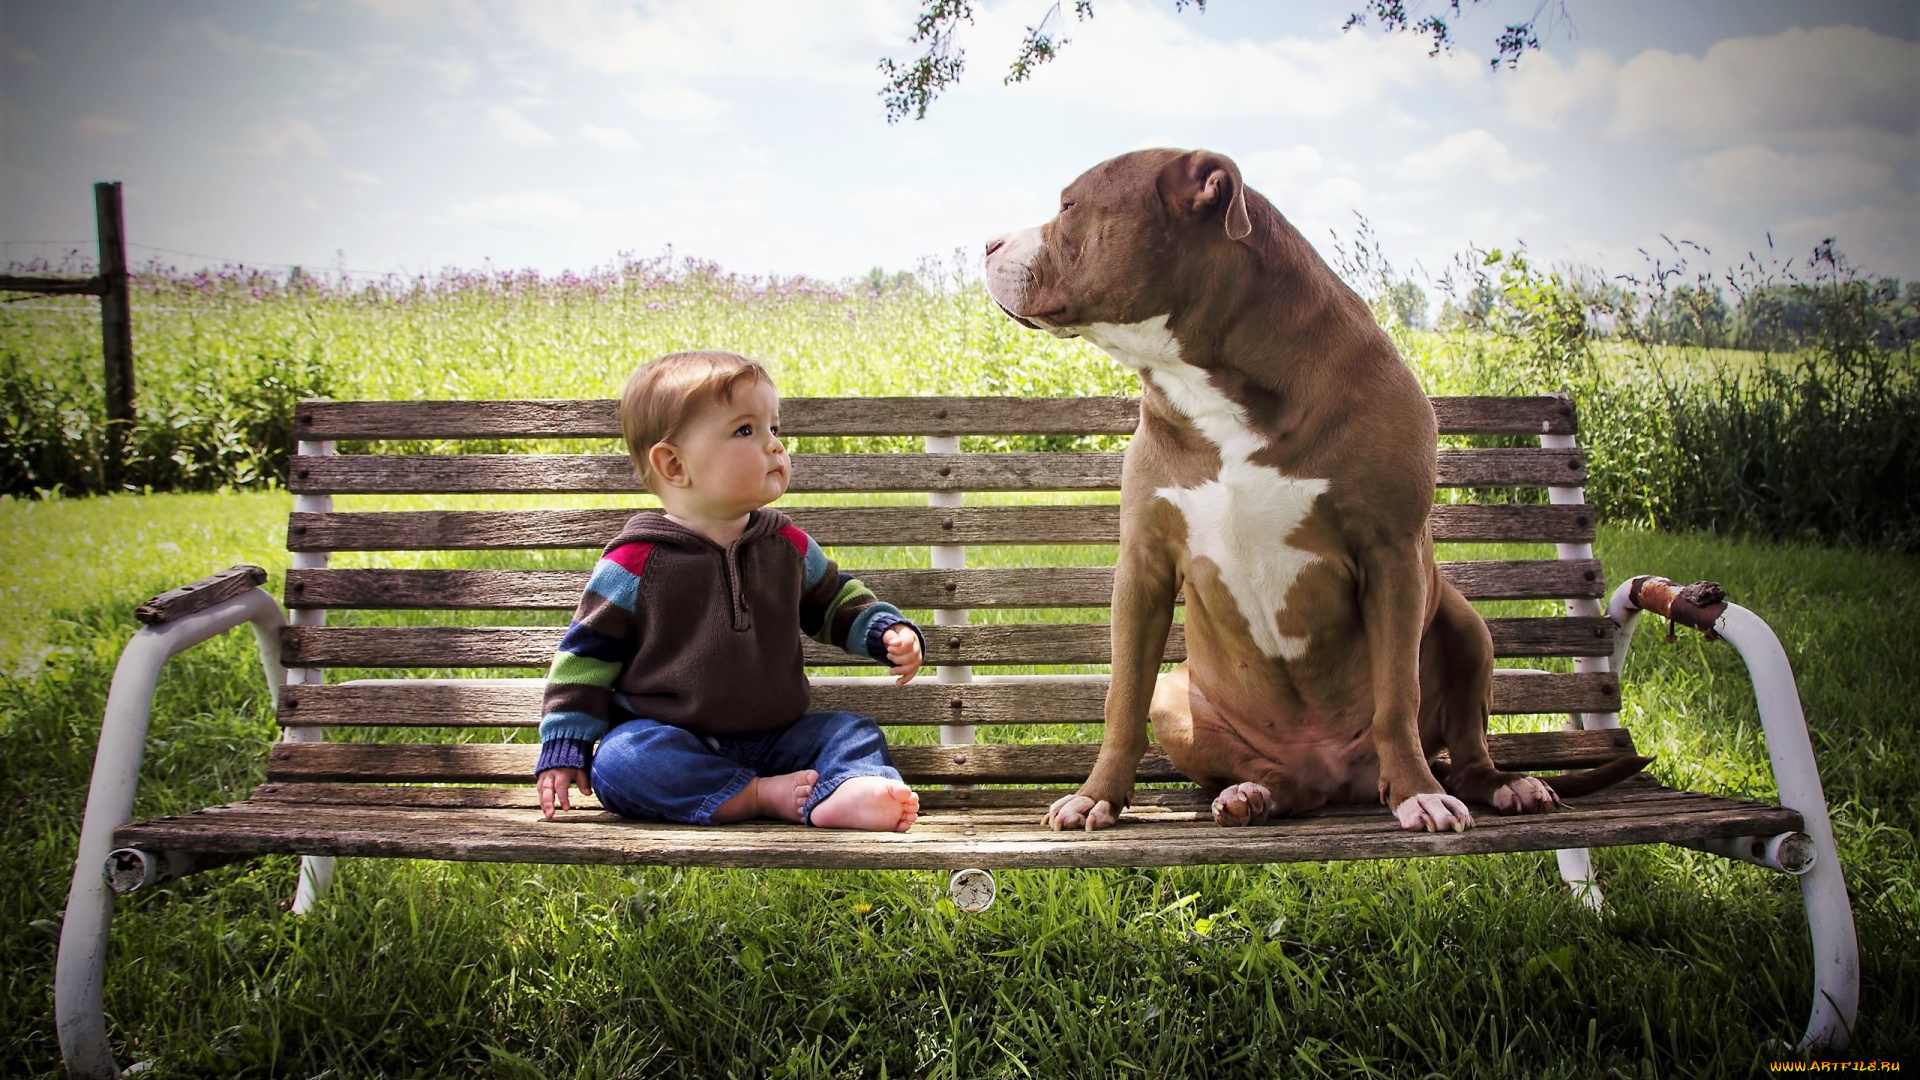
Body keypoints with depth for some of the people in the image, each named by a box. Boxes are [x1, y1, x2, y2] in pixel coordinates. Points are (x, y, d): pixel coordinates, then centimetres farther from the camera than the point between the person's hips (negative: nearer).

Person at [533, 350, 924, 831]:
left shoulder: (788, 545, 5)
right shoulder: (637, 561, -8)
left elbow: (837, 602, 22)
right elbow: (587, 653, -1)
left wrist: (885, 630, 3)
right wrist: (563, 747, -4)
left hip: (773, 739, 4)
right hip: (667, 743, -4)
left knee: (855, 732, -14)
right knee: (619, 760, -32)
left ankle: (848, 791, -45)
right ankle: (762, 796, -34)